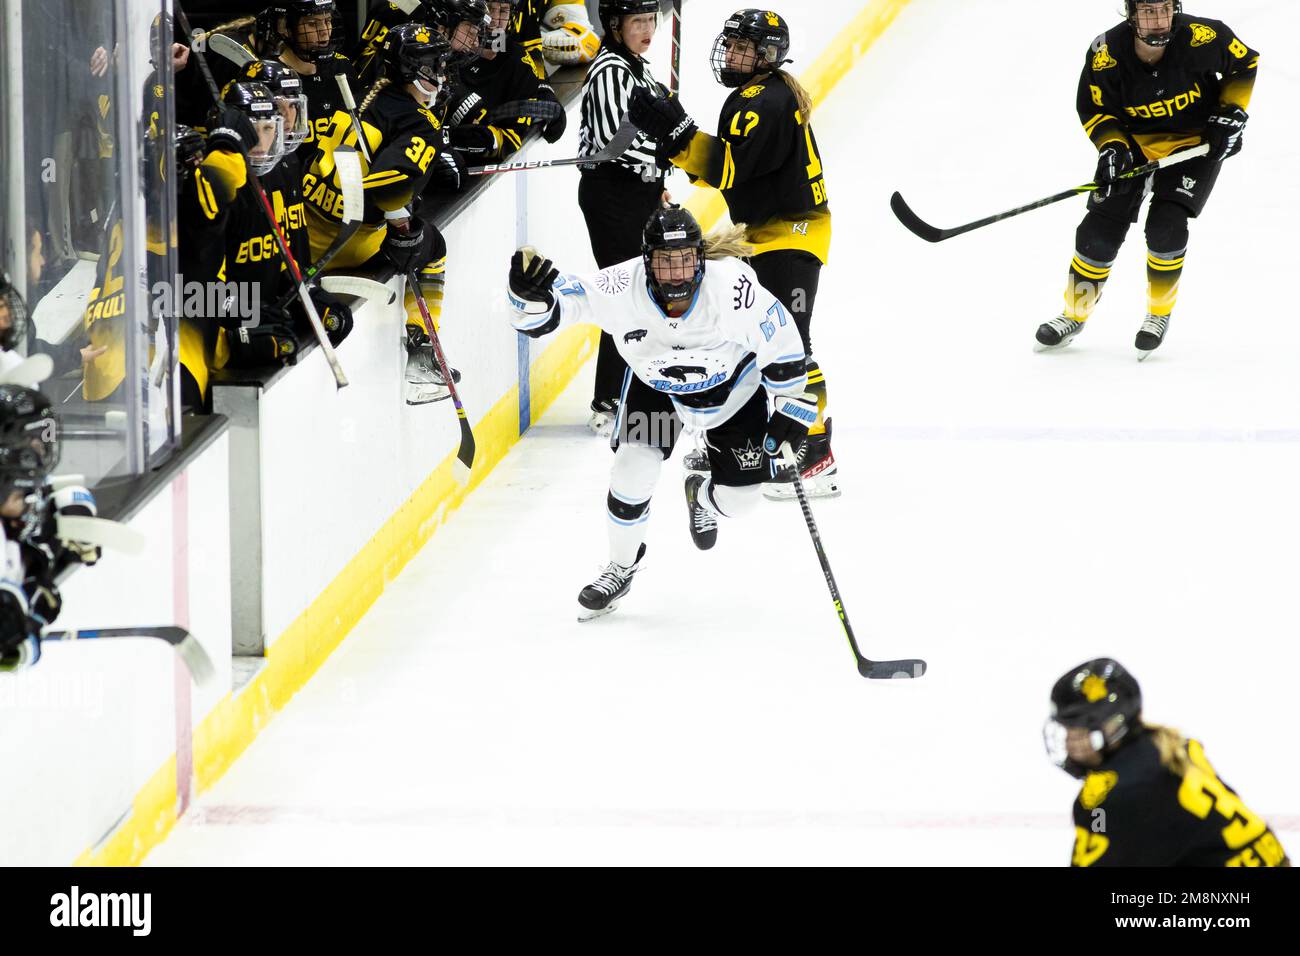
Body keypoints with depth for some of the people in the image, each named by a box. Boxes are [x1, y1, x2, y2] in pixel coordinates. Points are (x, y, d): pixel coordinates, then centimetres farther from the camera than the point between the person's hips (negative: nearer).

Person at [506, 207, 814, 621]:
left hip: (732, 381, 0)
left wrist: (790, 410, -14)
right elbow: (540, 314, -33)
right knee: (634, 470, -16)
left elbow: (780, 341, -20)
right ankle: (622, 566, 11)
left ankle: (703, 498, 41)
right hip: (655, 382, 0)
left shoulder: (733, 287, -38)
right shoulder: (622, 288, -36)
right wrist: (531, 294, -57)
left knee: (740, 496, 1)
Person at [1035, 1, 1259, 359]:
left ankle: (1160, 313, 7)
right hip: (1135, 140, 2)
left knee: (1166, 226, -17)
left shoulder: (1204, 39, -27)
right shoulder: (1106, 55, -24)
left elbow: (1245, 63, -5)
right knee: (1101, 228, -3)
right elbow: (1094, 110, -7)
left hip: (1195, 141, -2)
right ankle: (1074, 316, 18)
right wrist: (1111, 147, -24)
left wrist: (1232, 113, -12)